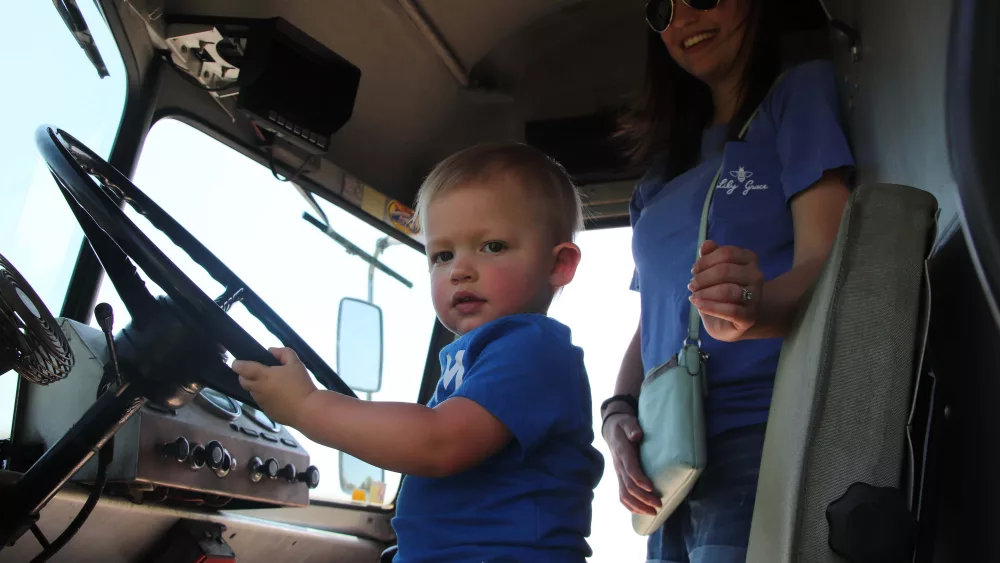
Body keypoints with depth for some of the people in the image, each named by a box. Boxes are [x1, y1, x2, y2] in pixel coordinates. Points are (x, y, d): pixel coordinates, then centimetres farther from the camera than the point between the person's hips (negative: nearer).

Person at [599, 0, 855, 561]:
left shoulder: (802, 89, 5)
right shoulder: (666, 170, 20)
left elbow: (825, 263, -9)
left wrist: (756, 307, -31)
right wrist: (618, 412, 0)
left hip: (762, 442, -5)